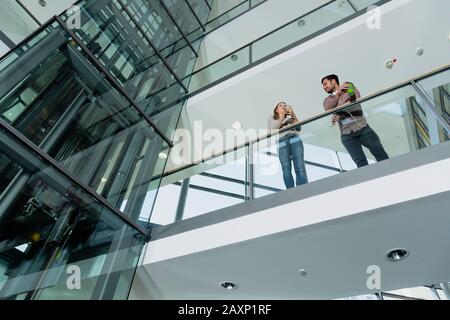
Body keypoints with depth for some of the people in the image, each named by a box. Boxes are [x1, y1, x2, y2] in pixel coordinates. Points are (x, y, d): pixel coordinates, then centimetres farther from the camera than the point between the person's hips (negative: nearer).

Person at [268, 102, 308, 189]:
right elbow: (272, 129, 9)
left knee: (300, 168, -14)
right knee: (286, 169, -15)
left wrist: (293, 114, 9)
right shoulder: (272, 118, 27)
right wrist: (281, 118, 4)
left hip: (295, 140, 1)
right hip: (282, 142, -1)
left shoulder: (289, 117, 30)